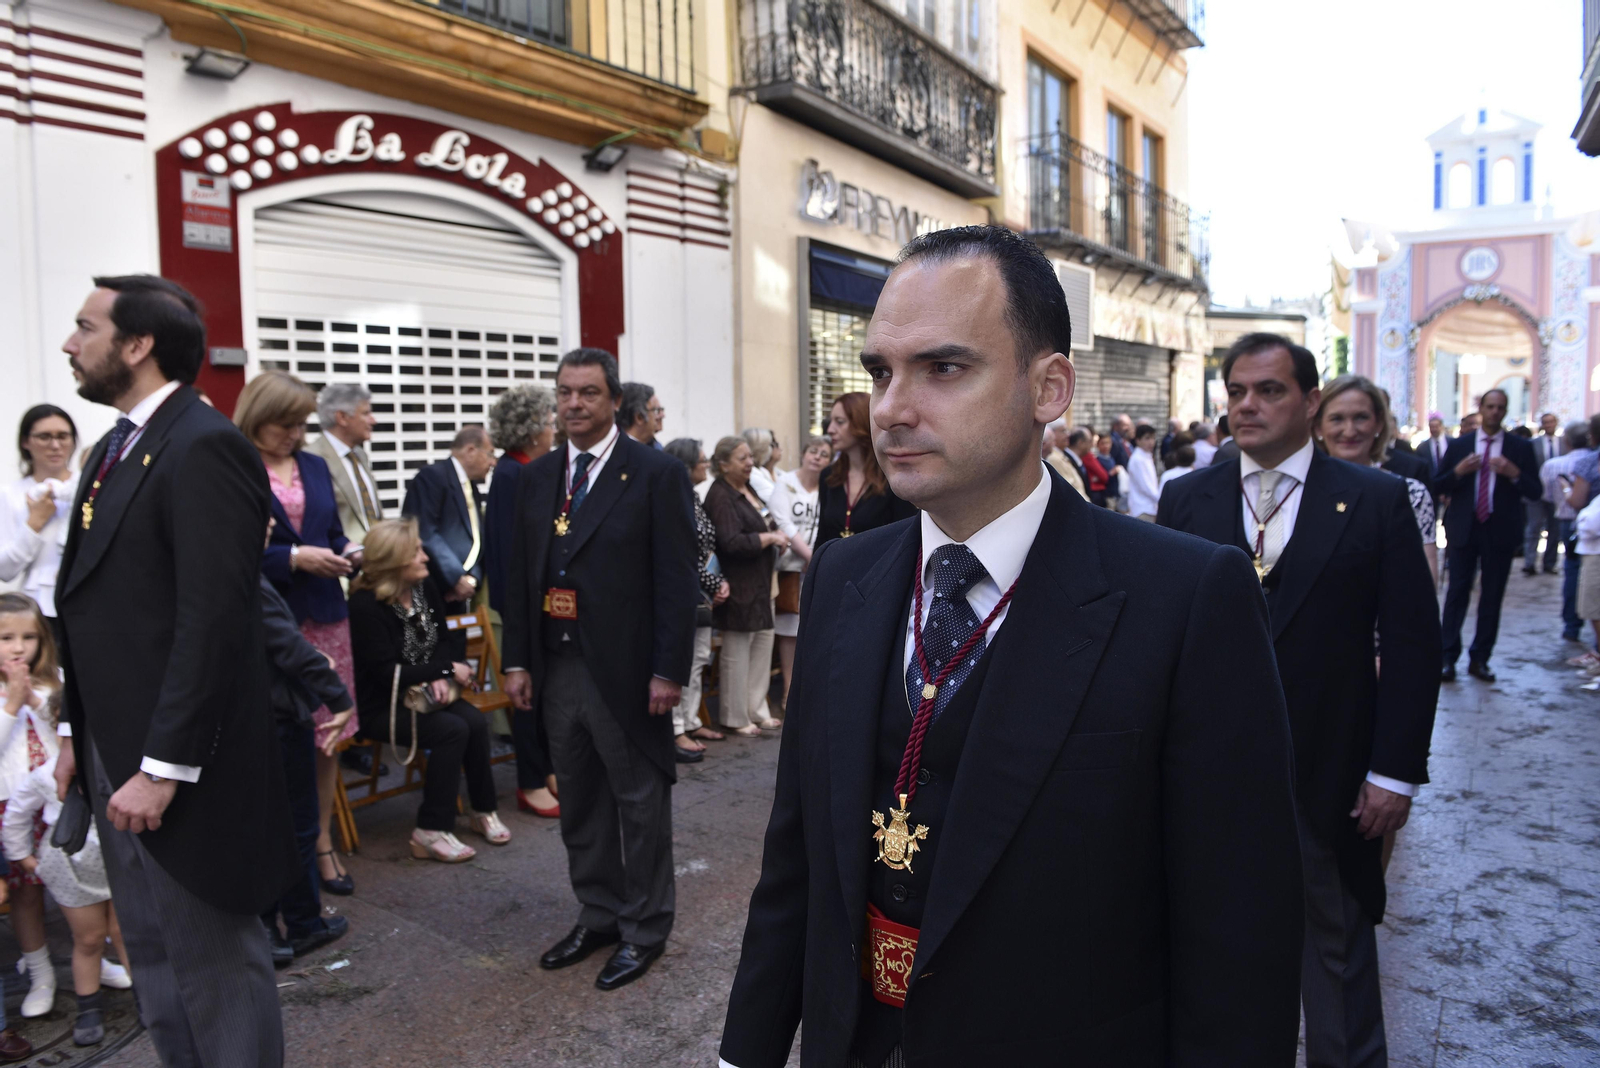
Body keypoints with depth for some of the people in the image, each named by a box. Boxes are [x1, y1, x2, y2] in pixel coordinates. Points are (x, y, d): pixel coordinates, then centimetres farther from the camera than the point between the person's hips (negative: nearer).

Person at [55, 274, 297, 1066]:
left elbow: (213, 621, -23)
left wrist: (163, 766, -22)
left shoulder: (203, 448, -17)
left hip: (177, 767, -9)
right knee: (154, 961, 20)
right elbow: (96, 609, 15)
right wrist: (81, 739, 14)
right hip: (117, 759, 9)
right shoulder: (114, 449, 14)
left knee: (217, 966, 5)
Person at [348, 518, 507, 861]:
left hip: (423, 693, 6)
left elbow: (447, 638, 8)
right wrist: (448, 669, -16)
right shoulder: (365, 604, -18)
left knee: (476, 721, -20)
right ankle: (430, 833, -16)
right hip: (379, 706, -6)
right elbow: (387, 673, -20)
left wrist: (441, 678, -12)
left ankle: (483, 811, -1)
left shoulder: (425, 585, 2)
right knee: (452, 730, -27)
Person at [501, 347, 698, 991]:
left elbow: (677, 580, -10)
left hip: (626, 672, -5)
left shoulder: (657, 474, -7)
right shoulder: (538, 478, 10)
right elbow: (521, 574, 12)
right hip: (558, 670, 6)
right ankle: (598, 915, 33)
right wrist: (517, 660, 7)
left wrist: (668, 671, -14)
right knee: (579, 804, 16)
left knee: (640, 804, 7)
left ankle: (644, 930, 24)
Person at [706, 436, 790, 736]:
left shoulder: (748, 489, 13)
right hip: (740, 586, -9)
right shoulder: (721, 496, -15)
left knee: (763, 644, 13)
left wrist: (777, 537, 6)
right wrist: (770, 537, -16)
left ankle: (757, 709, 24)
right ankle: (734, 717, 11)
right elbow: (732, 542, -24)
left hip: (761, 582, 9)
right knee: (737, 651, 0)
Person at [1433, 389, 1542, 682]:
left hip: (1501, 532, 1)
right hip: (1464, 529, 0)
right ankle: (1448, 657, 1)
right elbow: (1438, 487, 4)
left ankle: (1479, 659, 13)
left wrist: (1515, 473, -16)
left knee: (1492, 597, 5)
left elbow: (1535, 492, 1)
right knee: (1457, 592, -2)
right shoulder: (1460, 445, 6)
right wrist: (1458, 472, -14)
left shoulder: (1521, 448, 5)